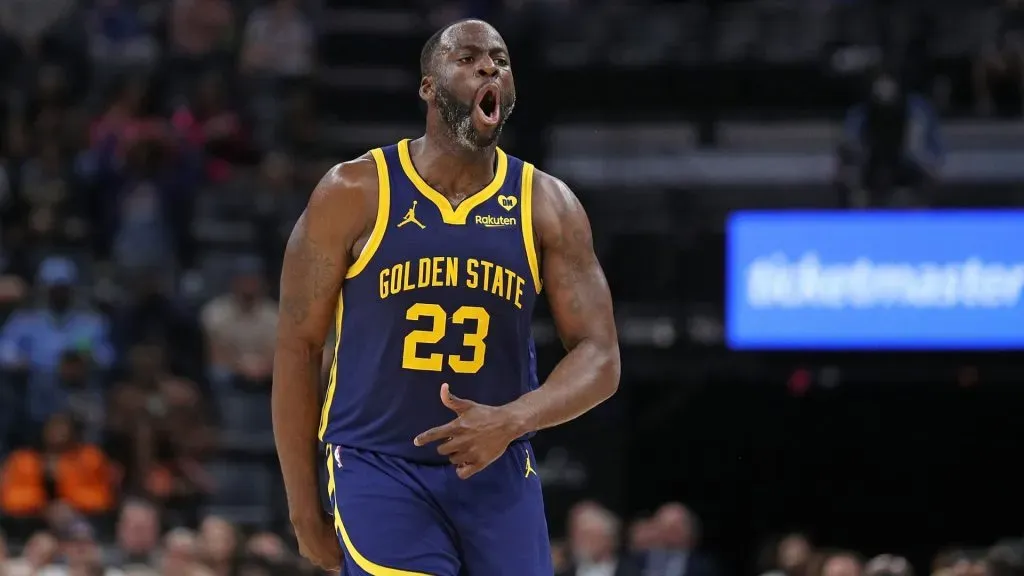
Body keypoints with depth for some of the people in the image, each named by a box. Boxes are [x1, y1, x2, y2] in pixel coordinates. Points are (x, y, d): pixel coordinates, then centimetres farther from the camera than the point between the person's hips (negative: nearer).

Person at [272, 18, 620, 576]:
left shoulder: (546, 206, 2)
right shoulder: (354, 194, -4)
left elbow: (600, 359, -1)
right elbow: (298, 348, 0)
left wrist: (513, 421, -22)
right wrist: (304, 511, -2)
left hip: (498, 475, 3)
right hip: (377, 468, -3)